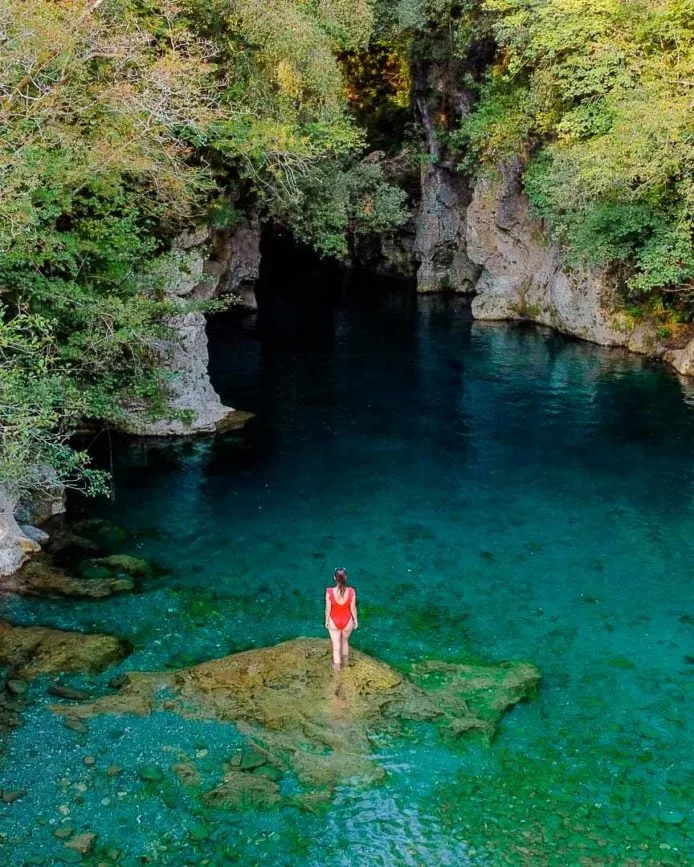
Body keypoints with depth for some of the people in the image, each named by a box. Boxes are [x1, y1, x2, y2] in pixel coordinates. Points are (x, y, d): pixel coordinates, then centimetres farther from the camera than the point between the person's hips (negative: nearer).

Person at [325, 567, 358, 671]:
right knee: (345, 641, 29)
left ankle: (337, 667, 29)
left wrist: (326, 621, 5)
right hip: (347, 621, 2)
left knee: (336, 646, 16)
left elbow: (328, 609, -12)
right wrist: (355, 620, 6)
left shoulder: (329, 592, -25)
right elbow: (353, 608, -11)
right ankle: (345, 663, 49)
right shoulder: (351, 591, -23)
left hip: (334, 622, -2)